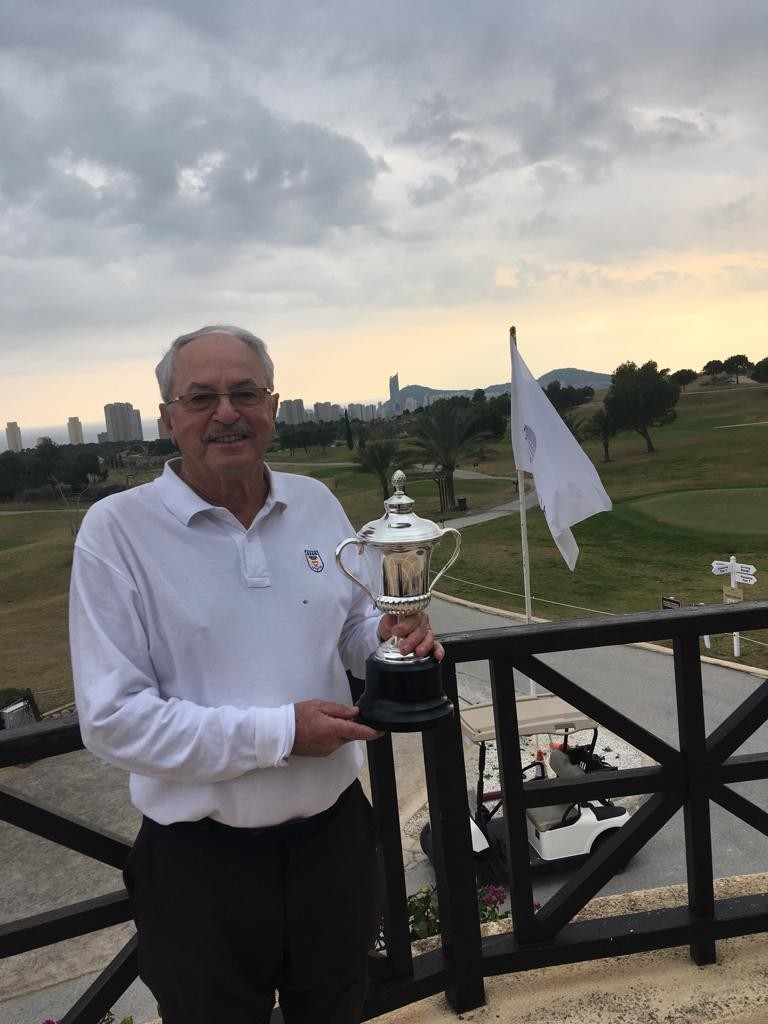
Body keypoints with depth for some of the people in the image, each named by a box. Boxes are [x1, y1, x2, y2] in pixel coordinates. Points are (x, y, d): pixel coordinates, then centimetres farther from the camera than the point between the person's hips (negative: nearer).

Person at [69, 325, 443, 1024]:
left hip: (334, 829, 4)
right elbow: (113, 719, -18)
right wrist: (280, 732, -22)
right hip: (201, 860, -3)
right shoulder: (117, 529, -15)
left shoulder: (317, 503, 0)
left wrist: (389, 635, -12)